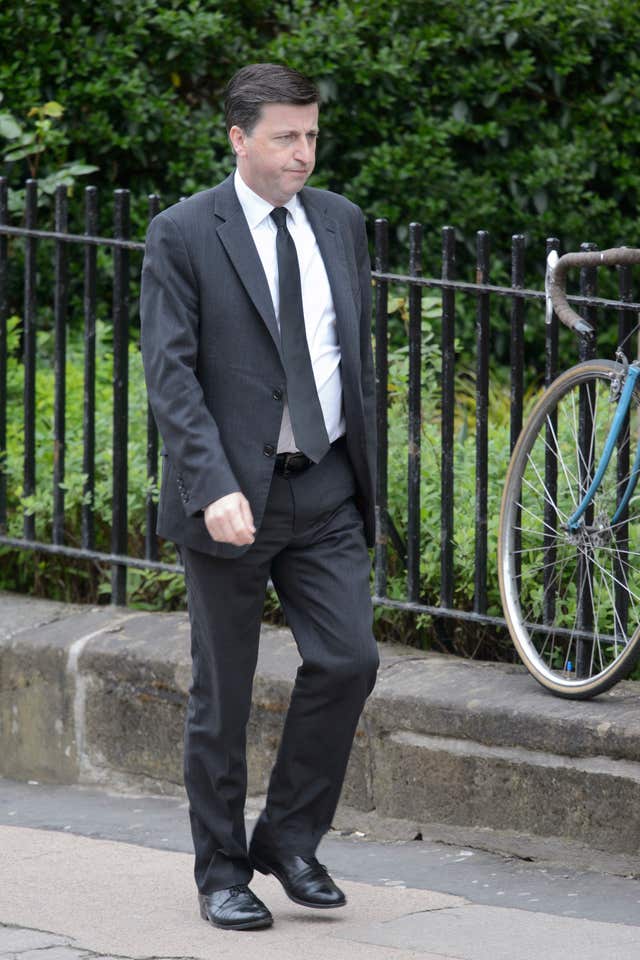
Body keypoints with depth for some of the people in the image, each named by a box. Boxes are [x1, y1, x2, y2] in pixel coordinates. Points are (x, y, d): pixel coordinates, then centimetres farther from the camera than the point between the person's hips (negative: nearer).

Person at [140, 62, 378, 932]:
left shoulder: (339, 222, 8)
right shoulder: (184, 234, -8)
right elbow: (170, 373, -13)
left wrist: (364, 467, 14)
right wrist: (214, 487, -23)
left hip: (326, 491, 4)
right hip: (233, 496, -4)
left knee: (348, 661, -6)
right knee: (223, 693, 4)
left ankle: (290, 837, 11)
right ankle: (222, 871, 16)